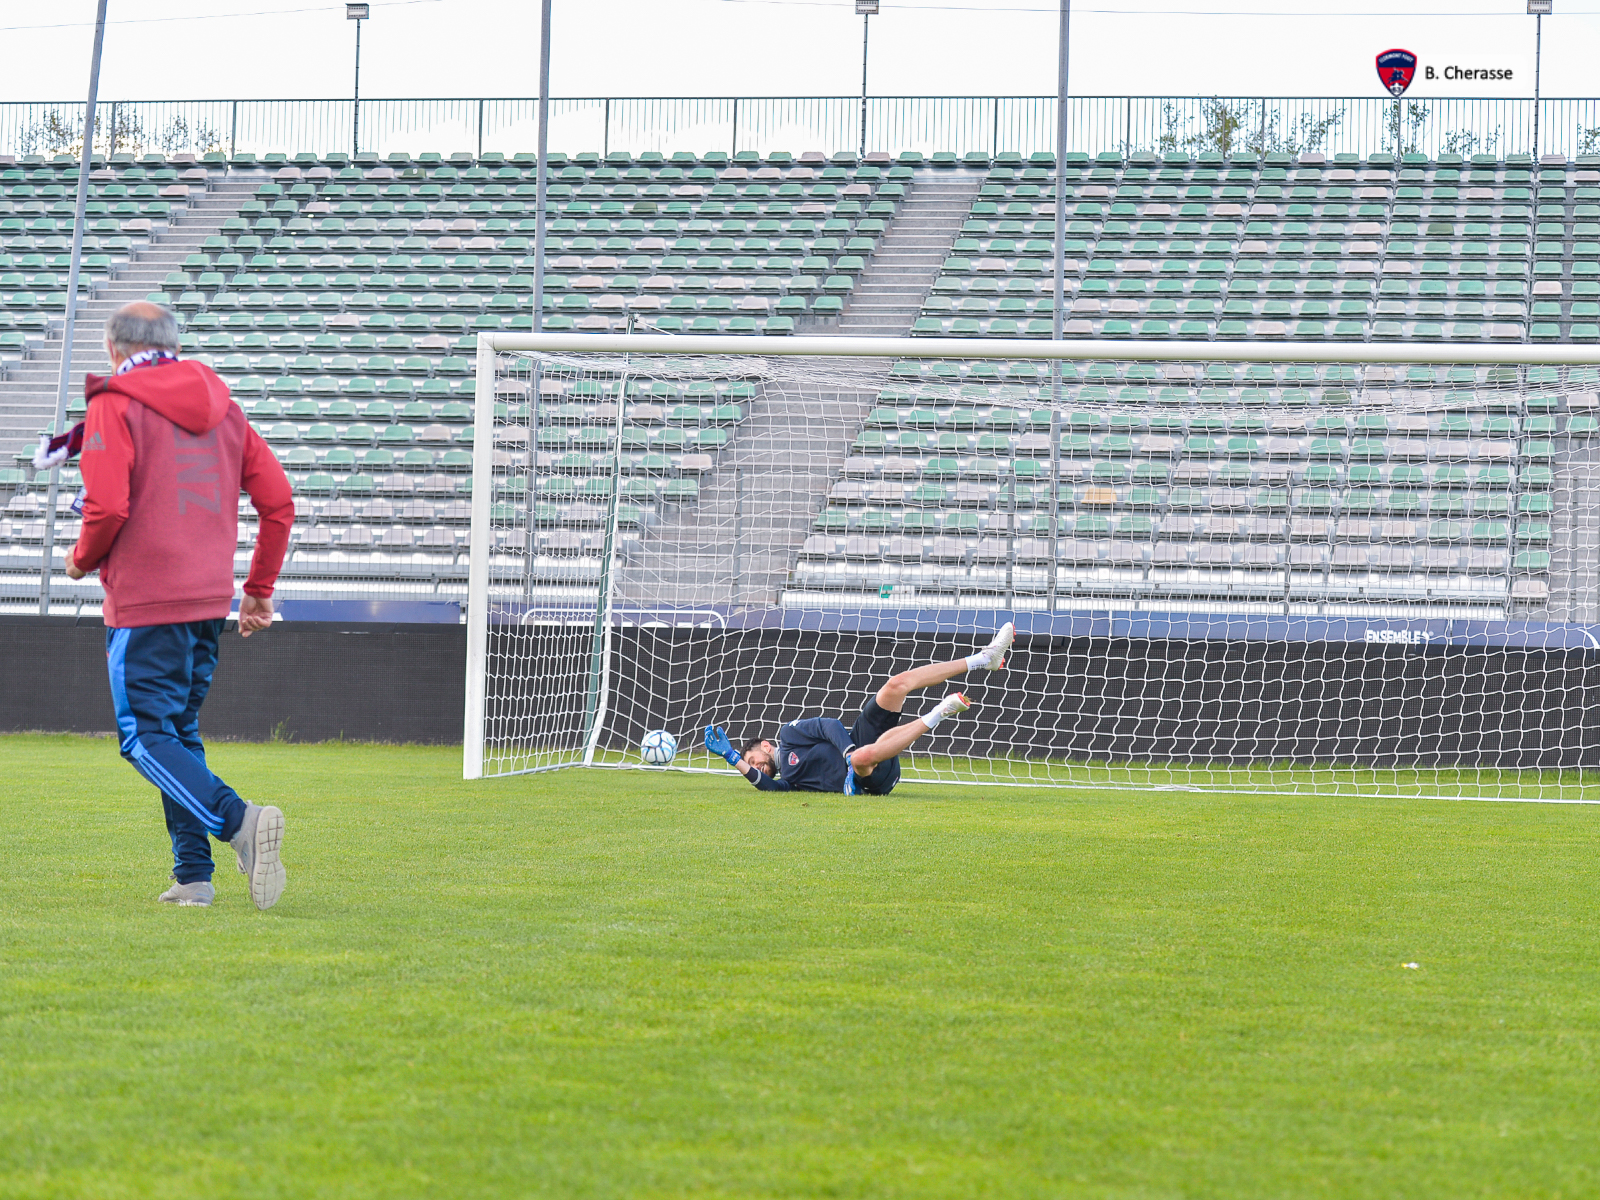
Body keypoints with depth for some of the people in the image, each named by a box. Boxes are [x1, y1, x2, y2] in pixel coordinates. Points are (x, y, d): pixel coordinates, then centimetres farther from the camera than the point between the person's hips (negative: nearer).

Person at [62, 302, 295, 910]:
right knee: (179, 730, 15)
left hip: (146, 601, -7)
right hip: (211, 600, 7)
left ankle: (239, 820, -25)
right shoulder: (221, 407, 15)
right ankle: (193, 876, 7)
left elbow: (107, 506, -16)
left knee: (146, 735, -5)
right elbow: (278, 500, 11)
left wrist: (82, 558, 4)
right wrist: (259, 588, 18)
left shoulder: (113, 405, -5)